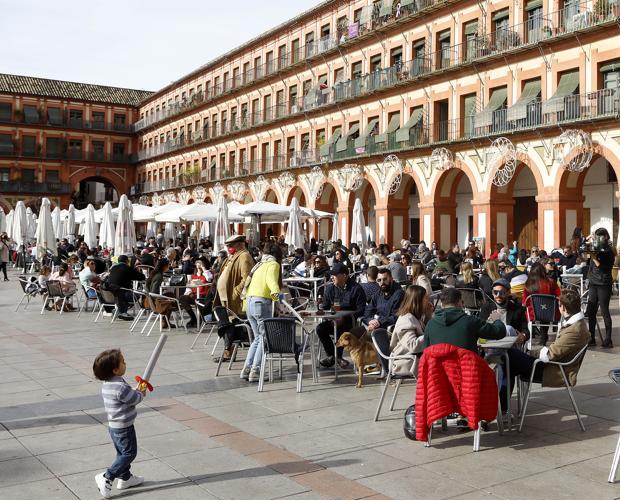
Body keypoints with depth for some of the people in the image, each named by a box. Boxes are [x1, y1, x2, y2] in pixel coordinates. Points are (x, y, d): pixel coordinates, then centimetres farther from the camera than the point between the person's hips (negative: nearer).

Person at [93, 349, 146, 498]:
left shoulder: (106, 384, 2)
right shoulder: (120, 387, -29)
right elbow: (135, 399, -17)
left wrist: (137, 390, 4)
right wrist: (141, 393, 2)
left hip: (114, 426, 9)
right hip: (124, 427, -9)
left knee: (122, 453, 21)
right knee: (129, 453, 3)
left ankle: (125, 478, 33)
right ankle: (107, 477, 1)